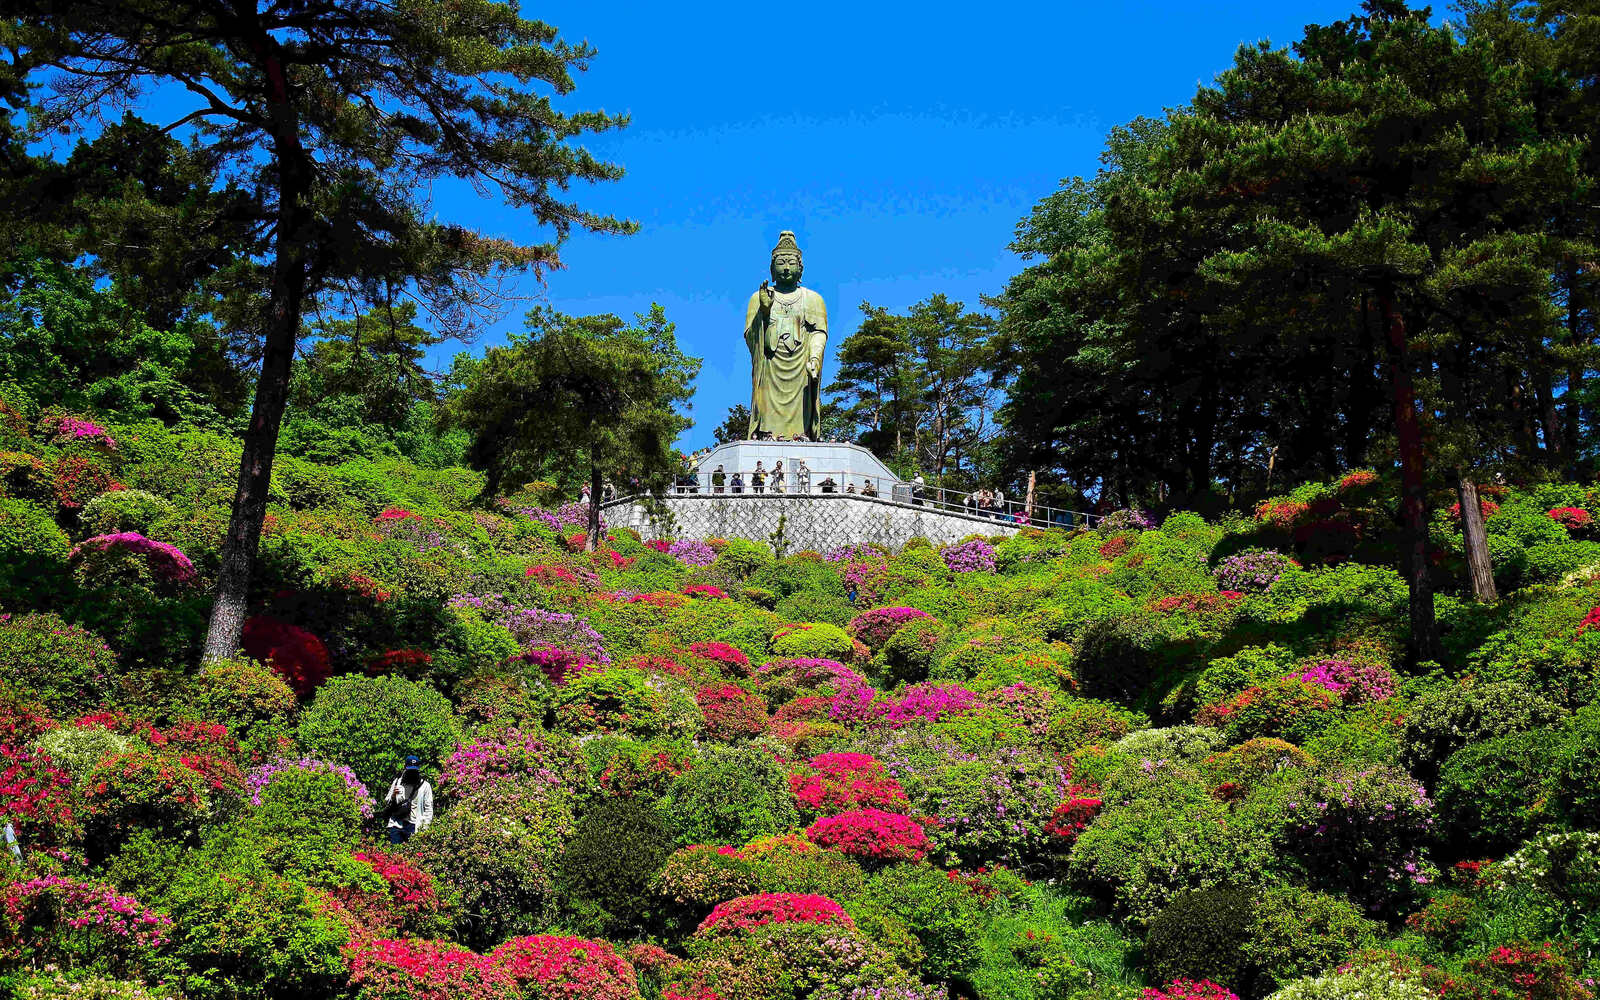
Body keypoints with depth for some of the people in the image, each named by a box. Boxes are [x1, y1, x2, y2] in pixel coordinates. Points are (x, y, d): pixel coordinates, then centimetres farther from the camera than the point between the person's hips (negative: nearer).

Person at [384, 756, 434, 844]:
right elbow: (386, 803, 17)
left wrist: (425, 827, -7)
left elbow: (429, 809, 3)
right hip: (396, 825, 3)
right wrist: (393, 796, -5)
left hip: (413, 826, -3)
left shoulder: (425, 786, 5)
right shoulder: (397, 782, 13)